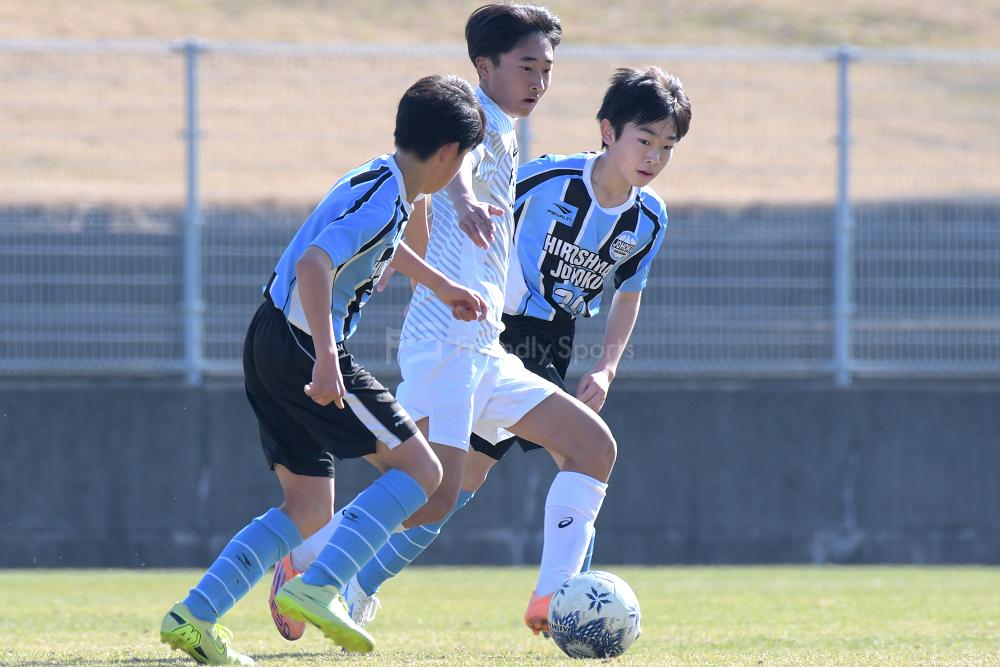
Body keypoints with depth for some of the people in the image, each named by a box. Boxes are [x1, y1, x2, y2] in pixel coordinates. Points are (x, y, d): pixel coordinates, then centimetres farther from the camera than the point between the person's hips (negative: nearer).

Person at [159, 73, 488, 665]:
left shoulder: (380, 180, 13)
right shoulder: (384, 201, -18)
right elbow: (314, 263, -32)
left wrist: (441, 286, 48)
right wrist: (326, 360, -37)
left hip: (272, 344, 10)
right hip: (303, 348, -10)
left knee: (308, 510, 11)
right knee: (420, 469, -4)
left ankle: (193, 617, 2)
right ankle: (315, 589, -13)